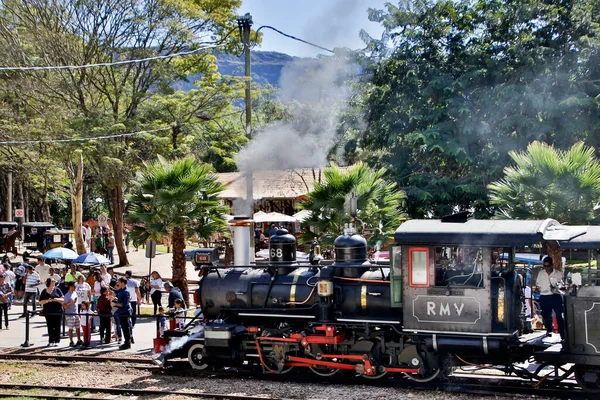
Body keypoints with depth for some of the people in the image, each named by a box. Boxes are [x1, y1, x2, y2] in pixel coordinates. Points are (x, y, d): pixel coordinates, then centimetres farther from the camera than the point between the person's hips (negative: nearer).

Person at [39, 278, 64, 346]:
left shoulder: (57, 290, 7)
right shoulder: (44, 291, 6)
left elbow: (62, 299, 5)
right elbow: (41, 302, 2)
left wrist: (57, 299, -14)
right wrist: (47, 301, -14)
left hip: (58, 312, 0)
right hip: (48, 312, 0)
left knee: (57, 327, 0)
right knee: (50, 327, 2)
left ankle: (56, 341, 6)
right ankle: (51, 341, 8)